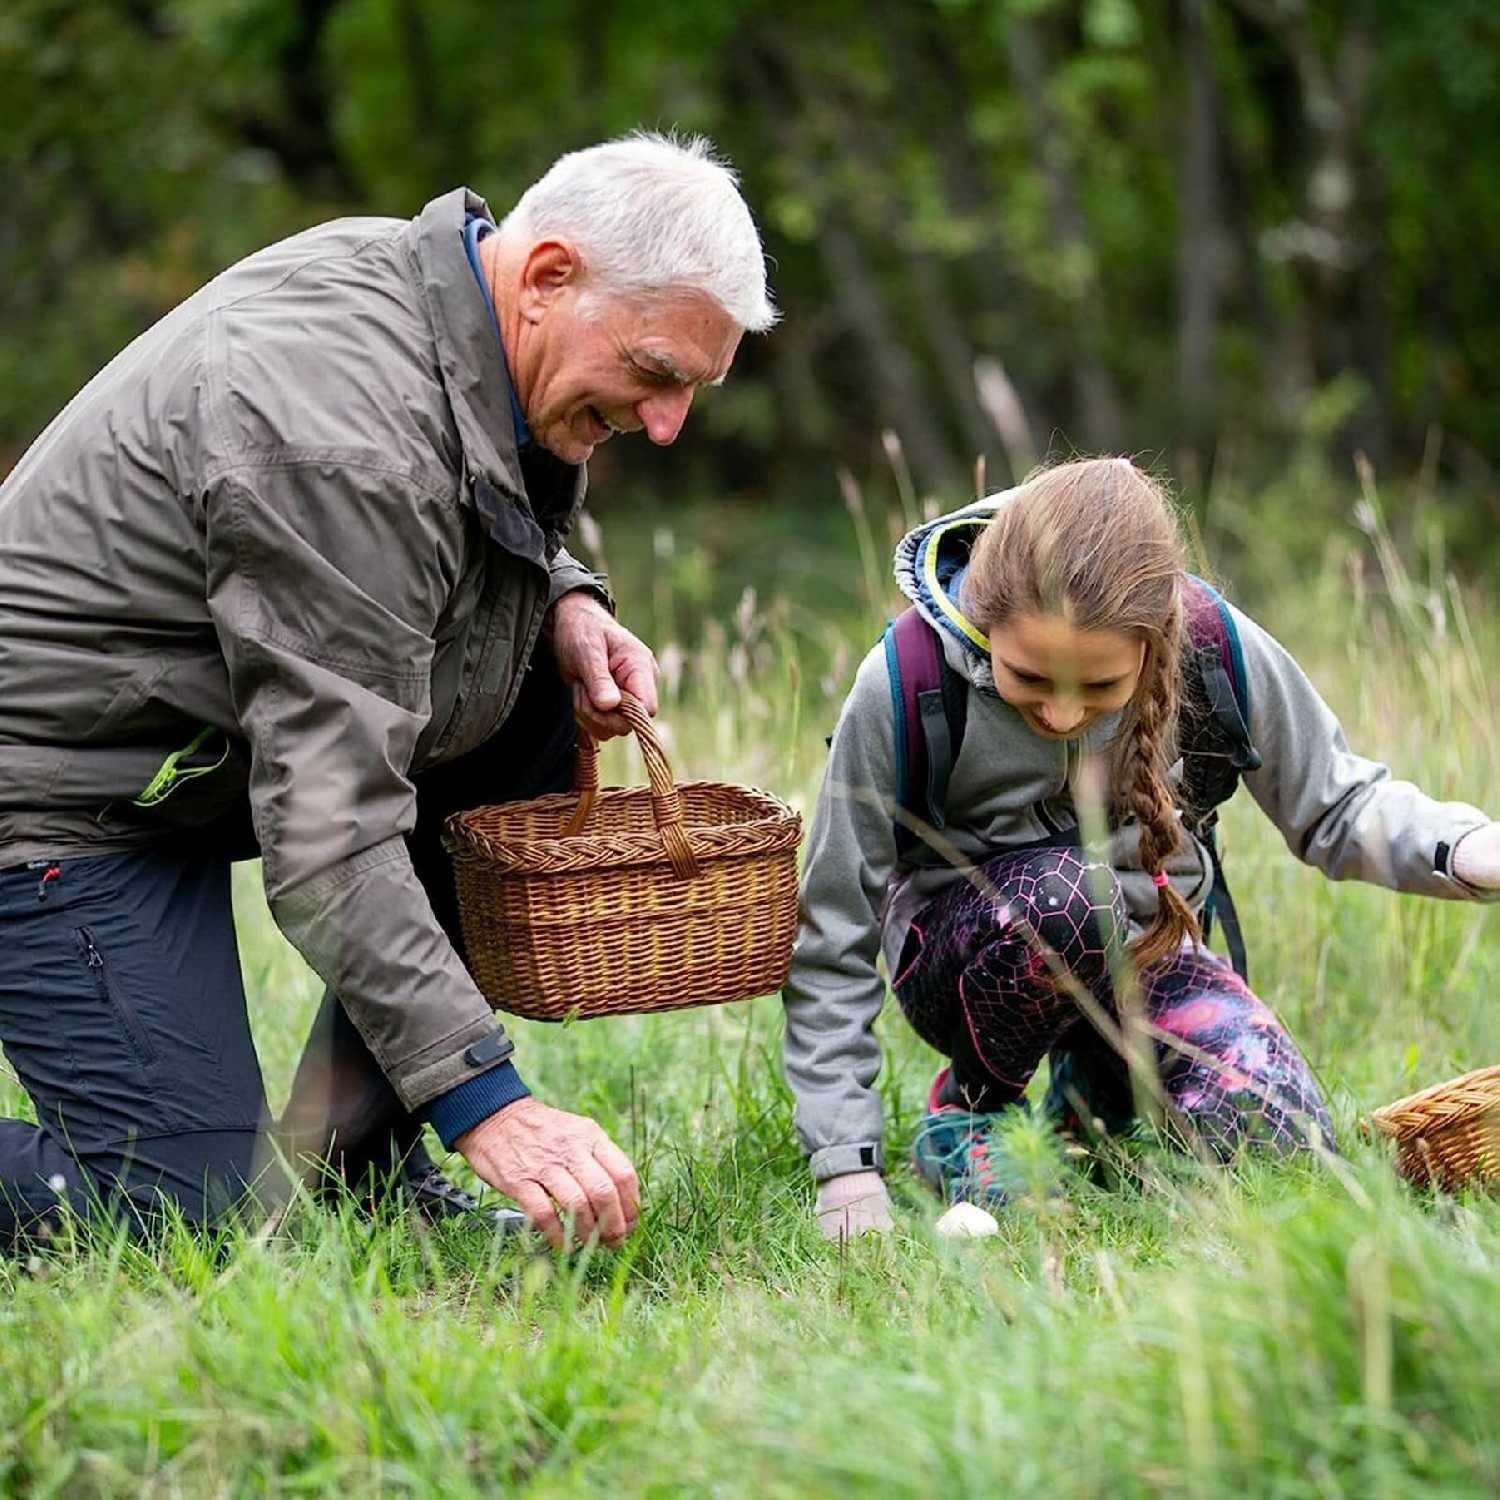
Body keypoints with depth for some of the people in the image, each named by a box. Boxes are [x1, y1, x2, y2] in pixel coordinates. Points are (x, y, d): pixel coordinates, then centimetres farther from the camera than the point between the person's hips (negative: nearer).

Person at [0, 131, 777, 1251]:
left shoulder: (404, 272, 0)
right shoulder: (346, 433, -29)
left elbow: (466, 520, 23)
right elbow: (328, 828, -32)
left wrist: (561, 599, 0)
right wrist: (488, 1103, -34)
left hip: (196, 748, 10)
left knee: (535, 708, 3)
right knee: (195, 1214, -15)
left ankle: (352, 1156, 6)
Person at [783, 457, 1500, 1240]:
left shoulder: (1217, 646, -20)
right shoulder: (903, 684, -26)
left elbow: (1334, 805, -4)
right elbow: (833, 939, -19)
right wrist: (846, 1164, -22)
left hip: (1139, 941, 3)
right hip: (967, 953, -3)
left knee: (1279, 1140, -22)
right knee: (1068, 892, -37)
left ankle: (1094, 1077, 12)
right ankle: (967, 1105, -7)